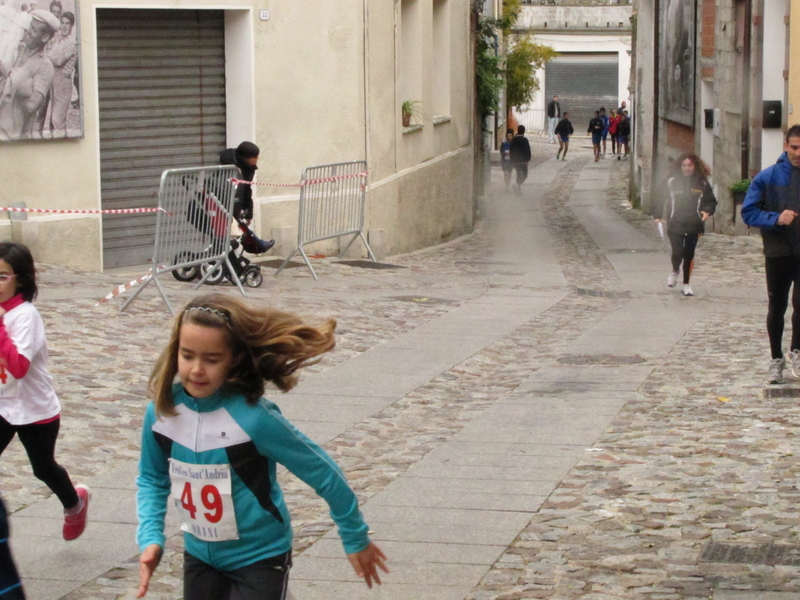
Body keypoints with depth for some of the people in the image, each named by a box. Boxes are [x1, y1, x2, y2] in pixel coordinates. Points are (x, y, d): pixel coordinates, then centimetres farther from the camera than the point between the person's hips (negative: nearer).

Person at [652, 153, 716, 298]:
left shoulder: (702, 183, 1)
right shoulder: (671, 181, -2)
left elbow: (711, 201, 8)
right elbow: (660, 198, 4)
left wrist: (707, 211, -12)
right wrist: (657, 216, -6)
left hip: (694, 225, 1)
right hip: (675, 225, -1)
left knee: (689, 255, 7)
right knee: (677, 253, -8)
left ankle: (686, 285, 21)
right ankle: (675, 271, 27)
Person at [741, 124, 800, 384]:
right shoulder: (768, 177, -1)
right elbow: (748, 211, -2)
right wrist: (776, 218, -16)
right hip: (778, 252, 0)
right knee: (777, 307, 11)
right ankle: (776, 359, 25)